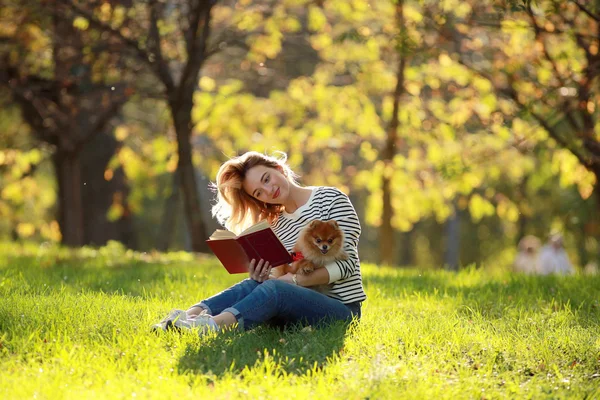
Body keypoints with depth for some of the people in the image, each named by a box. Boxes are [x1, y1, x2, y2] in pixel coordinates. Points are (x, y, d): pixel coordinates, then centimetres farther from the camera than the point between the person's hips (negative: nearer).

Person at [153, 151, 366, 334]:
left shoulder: (331, 199, -2)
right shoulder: (276, 224, 15)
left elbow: (346, 262, -11)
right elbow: (280, 279, 11)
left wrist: (297, 279, -22)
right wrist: (263, 278, -12)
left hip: (341, 308, -5)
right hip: (302, 304, 5)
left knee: (274, 290, -33)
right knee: (253, 286, -23)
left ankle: (213, 324, -53)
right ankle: (191, 314, -43)